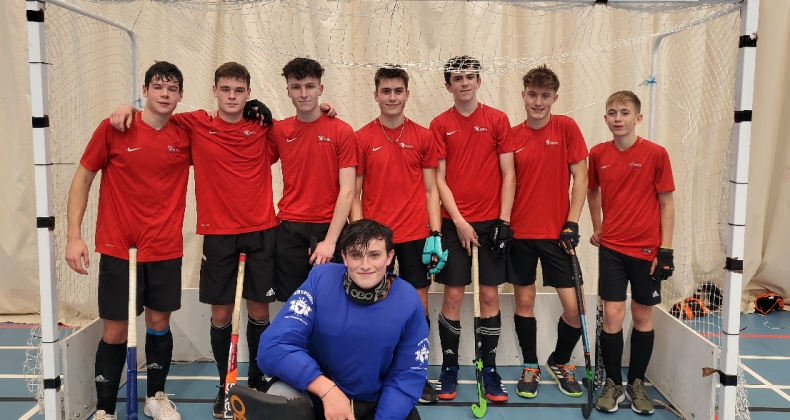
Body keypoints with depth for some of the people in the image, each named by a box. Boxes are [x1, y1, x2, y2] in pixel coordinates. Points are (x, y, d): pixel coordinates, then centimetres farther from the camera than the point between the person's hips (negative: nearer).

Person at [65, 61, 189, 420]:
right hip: (117, 248, -2)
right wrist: (73, 236, -6)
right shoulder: (113, 129, -6)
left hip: (166, 249, 2)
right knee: (115, 331, 2)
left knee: (159, 323, 11)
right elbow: (82, 179, 0)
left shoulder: (186, 137, 0)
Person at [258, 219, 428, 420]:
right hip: (318, 392, -1)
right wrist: (326, 388, -35)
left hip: (376, 403, 2)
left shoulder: (407, 301, -15)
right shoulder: (320, 281, -18)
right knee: (279, 400, -29)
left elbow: (408, 375, -7)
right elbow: (274, 347, -23)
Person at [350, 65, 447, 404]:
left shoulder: (423, 137, 4)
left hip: (416, 235, 1)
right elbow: (354, 193, 2)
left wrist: (436, 233, -3)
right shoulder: (362, 138, 0)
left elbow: (430, 190, 5)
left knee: (419, 304, 6)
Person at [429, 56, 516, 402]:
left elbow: (507, 173, 2)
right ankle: (449, 368, 15)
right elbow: (439, 179, -1)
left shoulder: (497, 120, 3)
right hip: (454, 223, 0)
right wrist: (459, 221, -9)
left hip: (491, 222, 0)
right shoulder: (440, 125, 2)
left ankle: (489, 369, 16)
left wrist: (504, 221, -5)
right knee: (452, 296, 2)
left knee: (489, 296, 4)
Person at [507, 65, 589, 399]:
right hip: (519, 233, 1)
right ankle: (530, 367, 27)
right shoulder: (512, 136, 1)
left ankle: (560, 362, 25)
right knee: (524, 301, 8)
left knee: (573, 306, -1)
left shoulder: (566, 127, -3)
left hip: (557, 233, -1)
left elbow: (580, 177, -3)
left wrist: (572, 223, -9)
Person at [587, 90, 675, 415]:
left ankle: (636, 384, 23)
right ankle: (613, 384, 14)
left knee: (643, 317, 8)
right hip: (611, 248, 1)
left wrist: (666, 249, -7)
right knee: (613, 316, -2)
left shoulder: (656, 154, -7)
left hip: (647, 250, -1)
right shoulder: (598, 154, 1)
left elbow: (666, 203, -4)